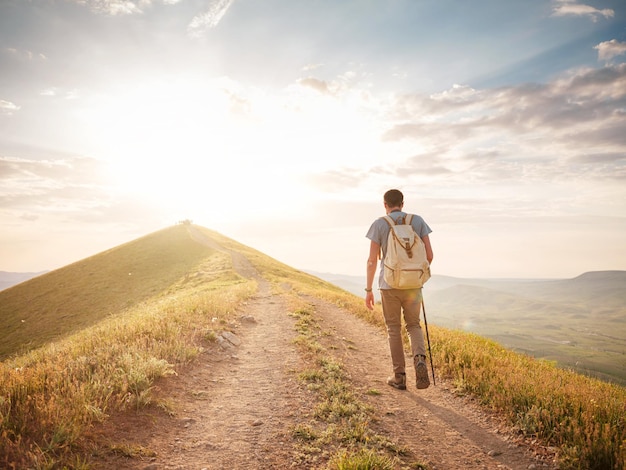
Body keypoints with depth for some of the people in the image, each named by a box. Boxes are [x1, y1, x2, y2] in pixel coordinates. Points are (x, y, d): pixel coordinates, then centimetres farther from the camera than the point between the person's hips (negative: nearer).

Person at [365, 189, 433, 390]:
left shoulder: (379, 224, -3)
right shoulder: (418, 221, 3)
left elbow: (372, 260, -7)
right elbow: (429, 254, 1)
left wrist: (368, 290, 1)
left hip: (389, 285, -1)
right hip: (412, 285, 2)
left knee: (394, 329, 12)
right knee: (413, 325, 17)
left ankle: (399, 376, 14)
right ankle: (420, 359, -10)